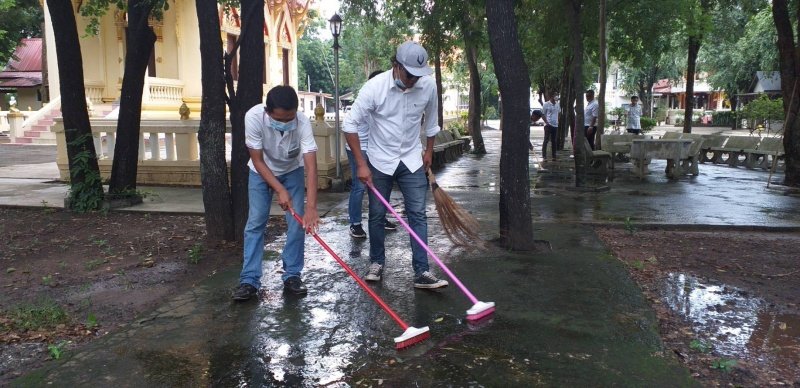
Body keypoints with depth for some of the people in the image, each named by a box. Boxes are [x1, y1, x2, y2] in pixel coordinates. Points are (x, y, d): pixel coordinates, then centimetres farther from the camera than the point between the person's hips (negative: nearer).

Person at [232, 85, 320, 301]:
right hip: (261, 171, 0)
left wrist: (311, 207, -47)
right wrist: (280, 190, -30)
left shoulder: (302, 122, -35)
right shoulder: (253, 117, -35)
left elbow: (311, 166, -39)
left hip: (292, 171, 0)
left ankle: (292, 275, 6)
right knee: (255, 222, -5)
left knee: (297, 223, -7)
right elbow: (258, 161, -24)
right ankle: (249, 280, 1)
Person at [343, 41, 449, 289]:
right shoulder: (374, 87, -20)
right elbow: (350, 125, -15)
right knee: (377, 215, 8)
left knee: (418, 214, -3)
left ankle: (422, 272, 0)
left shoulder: (428, 86, -12)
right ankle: (377, 263, 27)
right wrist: (361, 164, -16)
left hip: (412, 160, 2)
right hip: (379, 161, -1)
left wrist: (429, 150, 15)